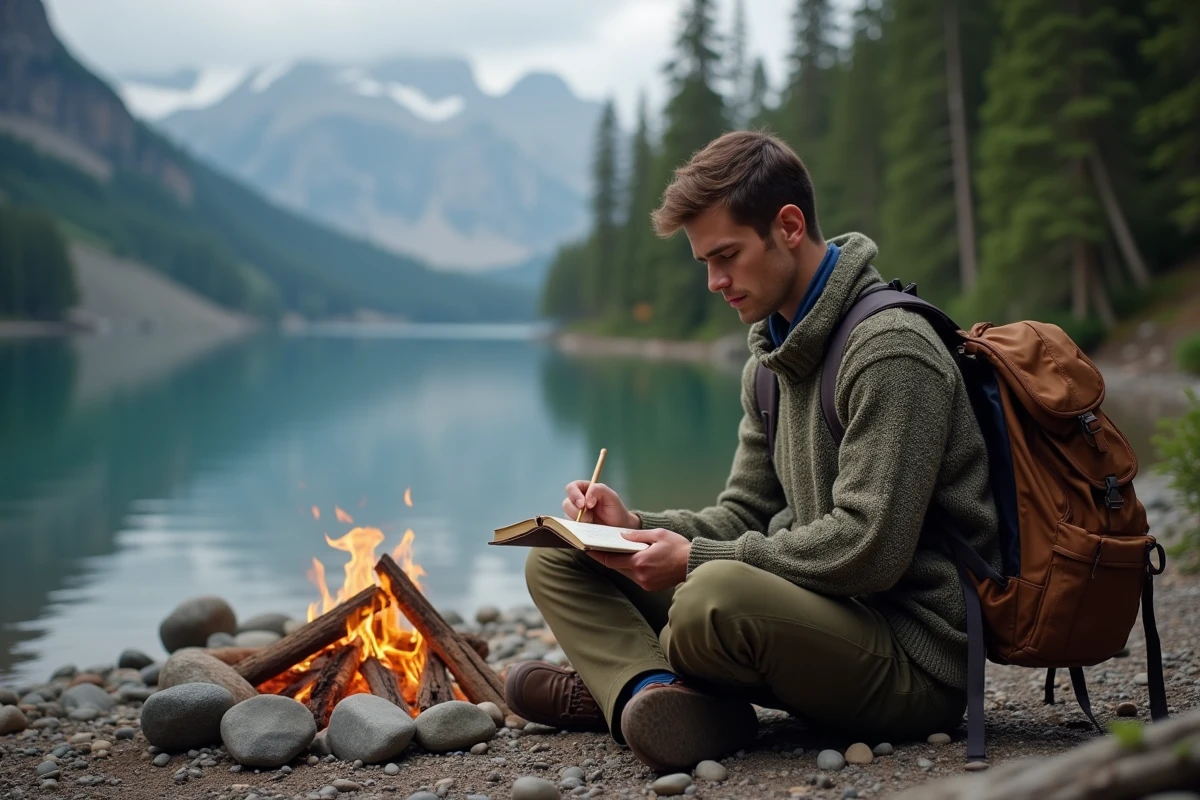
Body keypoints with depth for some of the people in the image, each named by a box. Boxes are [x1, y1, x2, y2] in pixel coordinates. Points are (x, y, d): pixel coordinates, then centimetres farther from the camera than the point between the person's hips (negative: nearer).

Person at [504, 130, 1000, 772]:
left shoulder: (891, 350, -17)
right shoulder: (772, 361, 13)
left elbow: (868, 550, -24)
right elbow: (745, 514, 14)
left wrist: (697, 560, -19)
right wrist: (637, 526, -4)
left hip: (913, 658, -9)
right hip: (822, 614, 9)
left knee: (718, 594, -40)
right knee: (558, 561, 5)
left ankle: (627, 685, -7)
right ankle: (658, 694, -20)